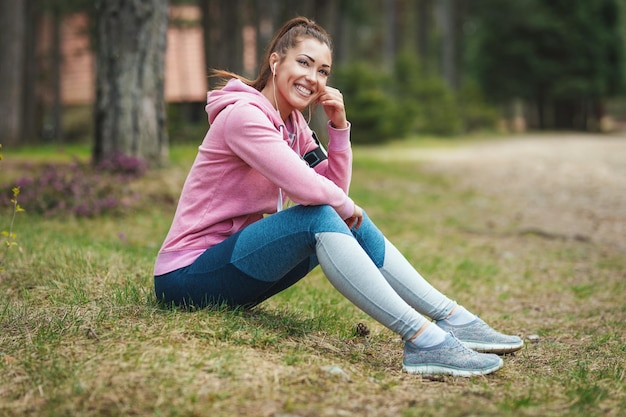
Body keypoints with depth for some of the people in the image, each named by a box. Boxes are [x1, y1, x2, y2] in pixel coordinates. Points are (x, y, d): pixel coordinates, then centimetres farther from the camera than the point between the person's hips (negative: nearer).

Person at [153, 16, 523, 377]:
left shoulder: (293, 122, 10)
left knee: (352, 223, -3)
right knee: (319, 218, -28)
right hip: (187, 275, -9)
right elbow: (306, 187, -29)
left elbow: (337, 188, 5)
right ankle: (422, 340, -36)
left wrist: (339, 126, -5)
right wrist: (345, 207, -9)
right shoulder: (243, 115, -18)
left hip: (234, 262, 9)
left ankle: (453, 319, -7)